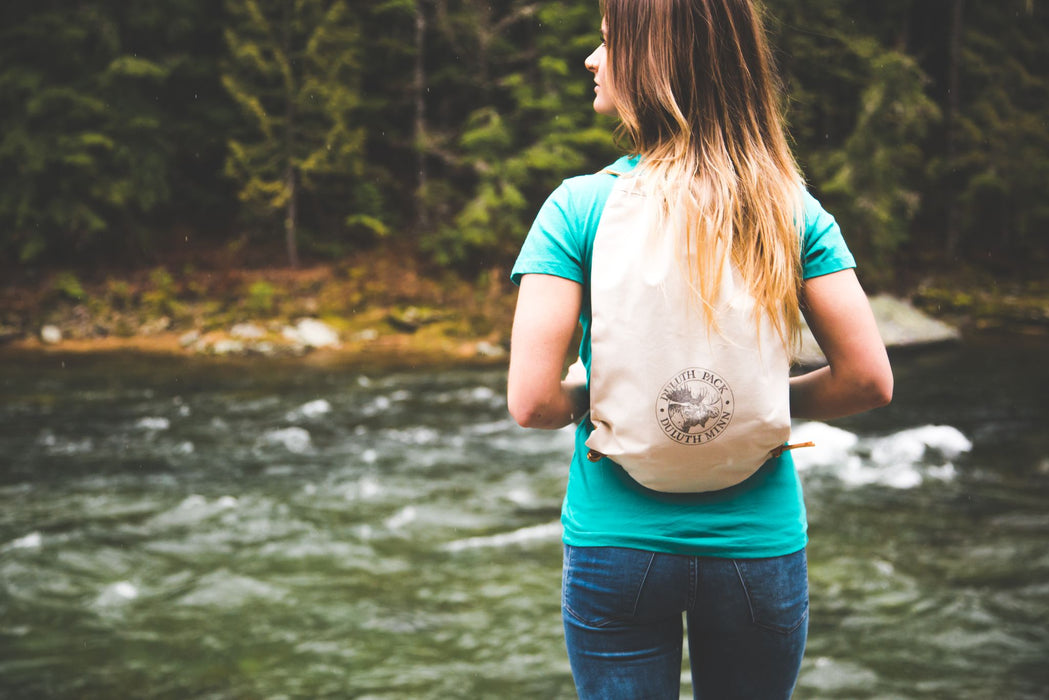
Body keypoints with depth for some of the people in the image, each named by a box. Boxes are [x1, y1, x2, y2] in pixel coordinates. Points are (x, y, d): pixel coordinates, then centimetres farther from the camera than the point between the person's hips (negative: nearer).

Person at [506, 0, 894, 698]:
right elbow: (869, 380, -7)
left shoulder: (578, 208, -11)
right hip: (759, 547, 2)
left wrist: (589, 395, 4)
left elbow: (531, 401, -17)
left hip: (614, 544, -2)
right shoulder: (791, 208, -5)